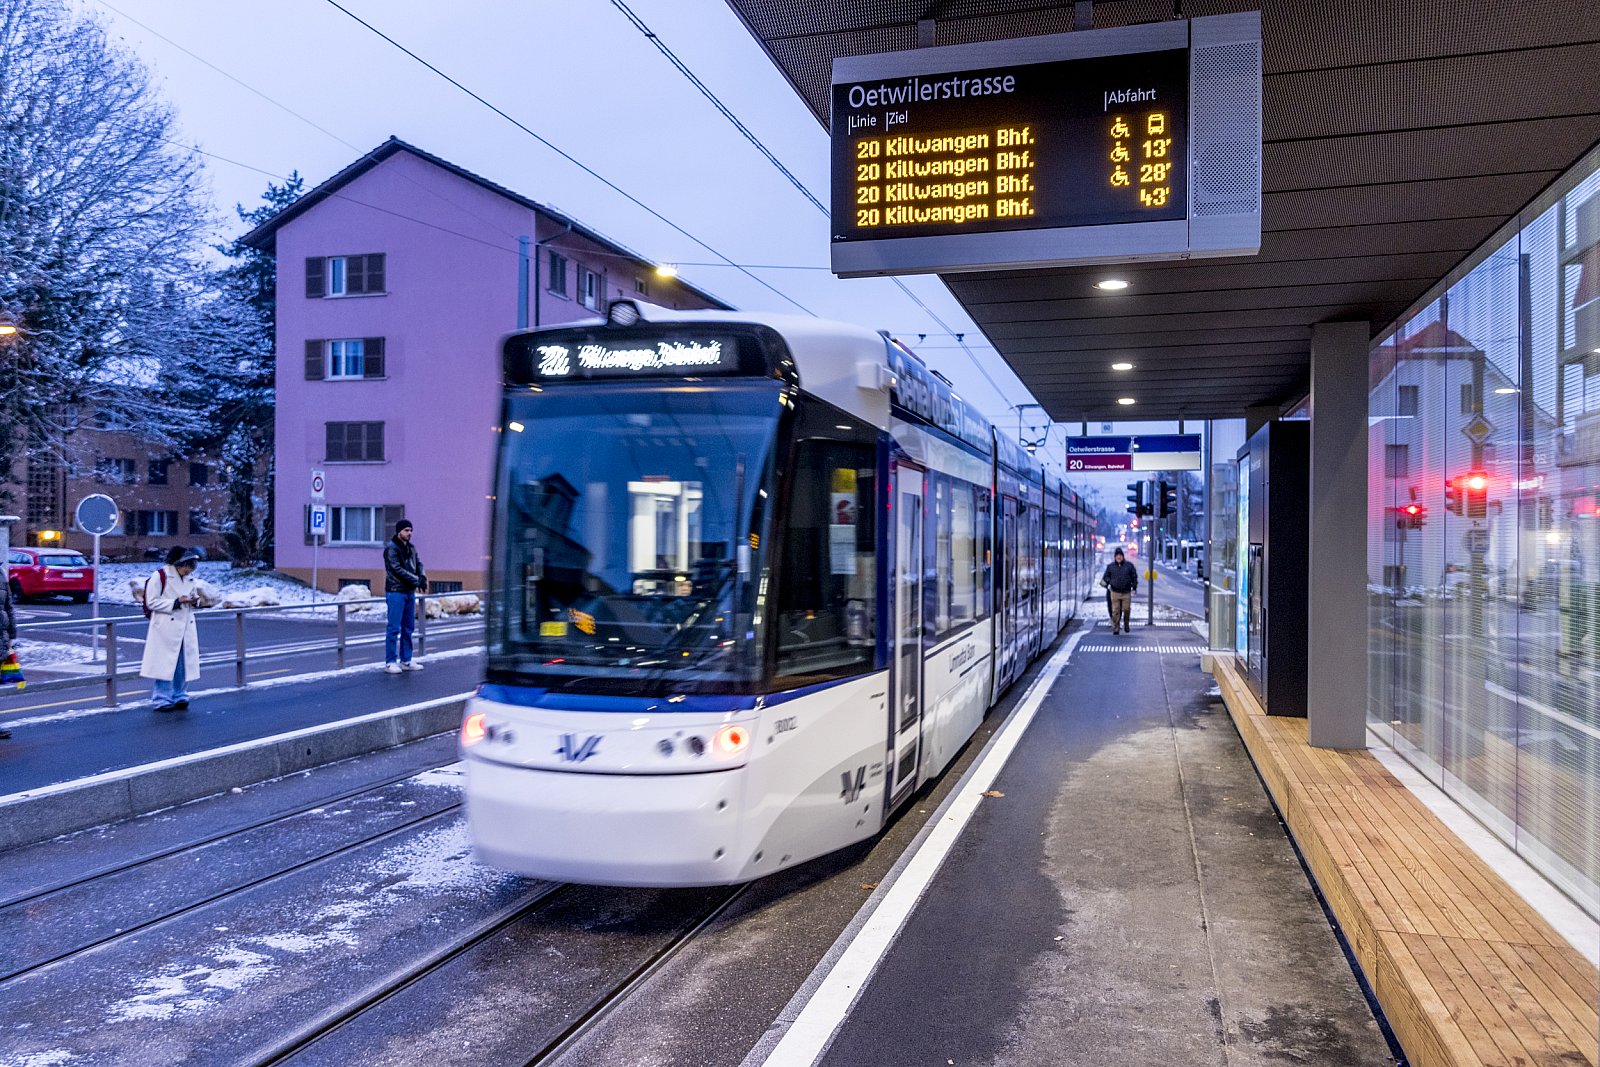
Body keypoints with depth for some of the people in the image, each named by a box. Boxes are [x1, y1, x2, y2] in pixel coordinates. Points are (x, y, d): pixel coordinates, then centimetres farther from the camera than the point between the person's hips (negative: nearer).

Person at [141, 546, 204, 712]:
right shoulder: (159, 576, -7)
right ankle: (162, 700, 6)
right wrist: (176, 602, -18)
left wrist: (195, 601, 1)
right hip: (166, 629, -6)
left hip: (185, 628, 6)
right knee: (165, 665, -3)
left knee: (184, 665, 8)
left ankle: (179, 697, 19)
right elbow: (152, 602, -10)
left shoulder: (190, 578, 14)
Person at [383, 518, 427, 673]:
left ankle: (406, 661, 17)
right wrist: (416, 580, -18)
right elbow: (397, 569, -17)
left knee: (408, 628, 10)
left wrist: (422, 576, -13)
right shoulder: (391, 548, -9)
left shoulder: (411, 548, 14)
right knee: (394, 628, -6)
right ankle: (390, 662, 0)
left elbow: (419, 564, 9)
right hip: (396, 592, -7)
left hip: (410, 592, 7)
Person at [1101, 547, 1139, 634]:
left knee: (1126, 609, -3)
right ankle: (1116, 628, 2)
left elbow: (1134, 577, 12)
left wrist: (1134, 587, 7)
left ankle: (1126, 624, 23)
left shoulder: (1129, 565, 7)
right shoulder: (1110, 566, 8)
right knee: (1115, 611, -4)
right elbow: (1106, 576, 15)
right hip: (1115, 592, 0)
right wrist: (1106, 583, -5)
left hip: (1126, 592, 0)